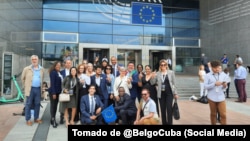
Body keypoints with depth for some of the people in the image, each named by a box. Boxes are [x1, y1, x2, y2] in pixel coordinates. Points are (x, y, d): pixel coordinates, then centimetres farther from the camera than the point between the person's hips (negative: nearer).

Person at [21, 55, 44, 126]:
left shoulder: (42, 69, 6)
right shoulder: (27, 69, -2)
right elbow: (23, 78, 8)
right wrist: (26, 86, 10)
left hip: (38, 89, 3)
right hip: (30, 89, -3)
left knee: (37, 104, 10)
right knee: (28, 104, 2)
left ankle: (36, 118, 22)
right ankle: (28, 120, 12)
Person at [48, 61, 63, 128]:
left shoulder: (59, 73, 10)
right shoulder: (53, 72, -12)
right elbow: (52, 83, -16)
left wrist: (60, 91, 6)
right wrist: (53, 93, -19)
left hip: (58, 92, 7)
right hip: (53, 92, -7)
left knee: (55, 105, 12)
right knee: (53, 105, 0)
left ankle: (52, 119, 22)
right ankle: (53, 120, 7)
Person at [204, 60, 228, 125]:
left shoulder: (224, 75, 3)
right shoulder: (208, 75, -4)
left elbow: (224, 88, 8)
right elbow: (205, 86, -9)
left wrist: (225, 86, -16)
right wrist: (214, 84, -22)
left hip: (221, 97, 1)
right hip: (211, 98, -1)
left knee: (223, 114, 0)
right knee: (213, 114, 11)